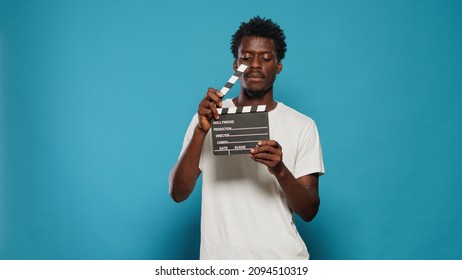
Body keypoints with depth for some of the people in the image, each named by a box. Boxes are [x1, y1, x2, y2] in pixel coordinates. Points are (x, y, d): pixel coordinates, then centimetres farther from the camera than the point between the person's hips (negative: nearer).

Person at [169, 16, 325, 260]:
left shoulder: (302, 126, -2)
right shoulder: (208, 117, 0)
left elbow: (309, 211, -5)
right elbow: (178, 193, -8)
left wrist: (280, 170, -23)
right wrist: (201, 131, -19)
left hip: (282, 256, 0)